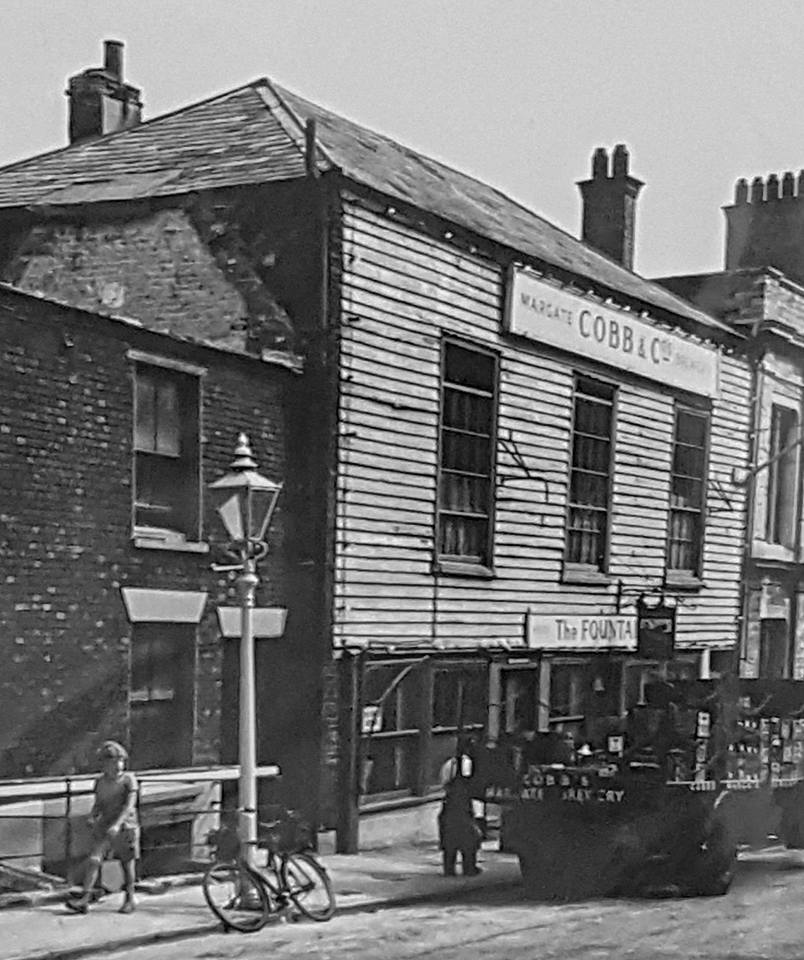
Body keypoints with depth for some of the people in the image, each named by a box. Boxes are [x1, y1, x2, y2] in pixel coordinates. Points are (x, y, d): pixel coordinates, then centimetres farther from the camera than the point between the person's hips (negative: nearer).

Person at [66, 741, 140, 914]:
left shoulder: (128, 779, -6)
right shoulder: (100, 782, 7)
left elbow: (130, 804, -15)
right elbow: (98, 804, 16)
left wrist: (117, 824, -26)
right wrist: (92, 818, -5)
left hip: (126, 826, -3)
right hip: (104, 827, 3)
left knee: (127, 864, 7)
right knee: (94, 860, -11)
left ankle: (129, 899, 24)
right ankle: (84, 900, -13)